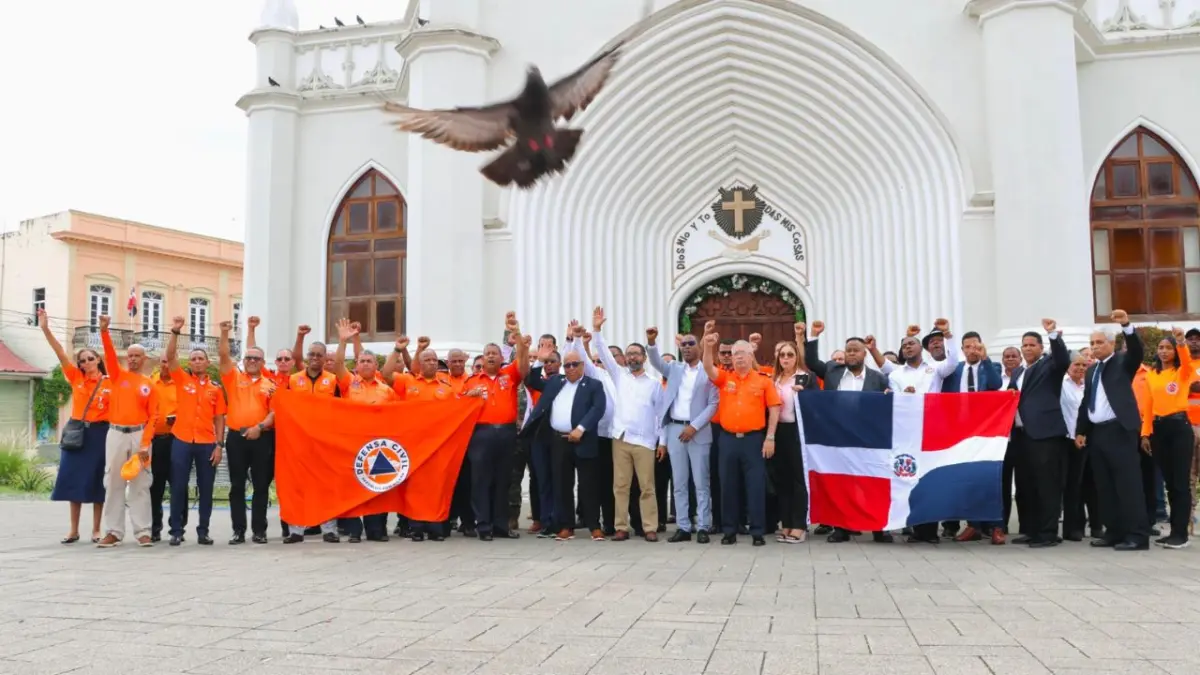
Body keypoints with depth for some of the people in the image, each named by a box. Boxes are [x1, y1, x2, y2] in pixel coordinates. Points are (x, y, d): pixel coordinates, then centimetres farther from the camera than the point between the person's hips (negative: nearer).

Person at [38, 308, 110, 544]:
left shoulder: (110, 384, -1)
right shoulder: (76, 378, 6)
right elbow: (60, 353, -3)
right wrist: (45, 329, -12)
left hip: (99, 434, -3)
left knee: (95, 480, 2)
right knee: (74, 478, 4)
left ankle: (96, 530, 10)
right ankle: (73, 530, 13)